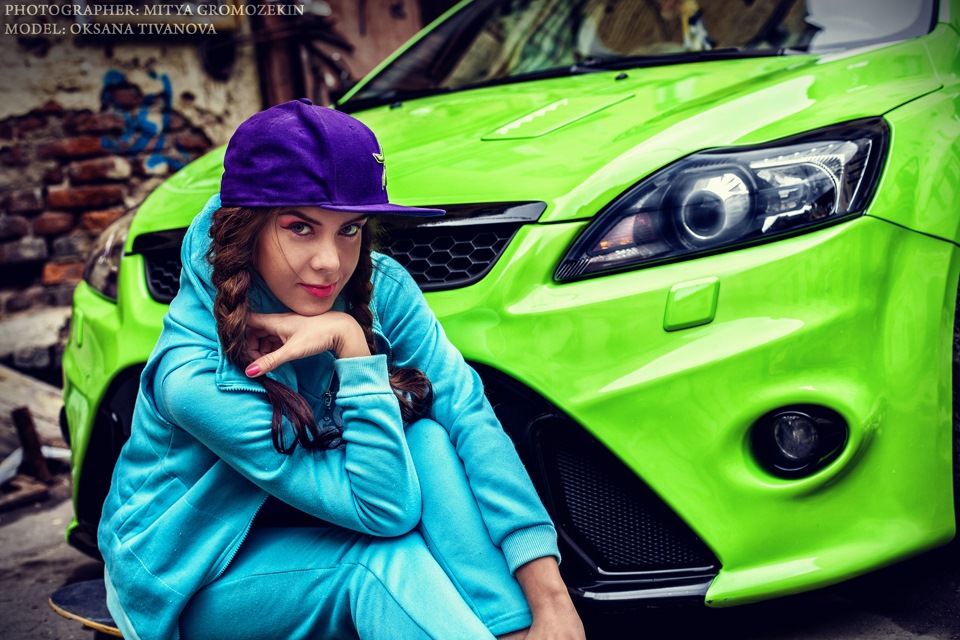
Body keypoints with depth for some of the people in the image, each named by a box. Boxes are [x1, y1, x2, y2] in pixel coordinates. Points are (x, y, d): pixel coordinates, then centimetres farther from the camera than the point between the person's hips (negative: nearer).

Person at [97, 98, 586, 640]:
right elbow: (387, 508, -32)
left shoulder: (380, 288, -18)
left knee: (430, 439, -24)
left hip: (298, 524, 5)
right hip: (191, 583, -4)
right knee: (384, 559, -33)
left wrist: (550, 595, -34)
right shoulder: (196, 378, -32)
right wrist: (351, 345, -38)